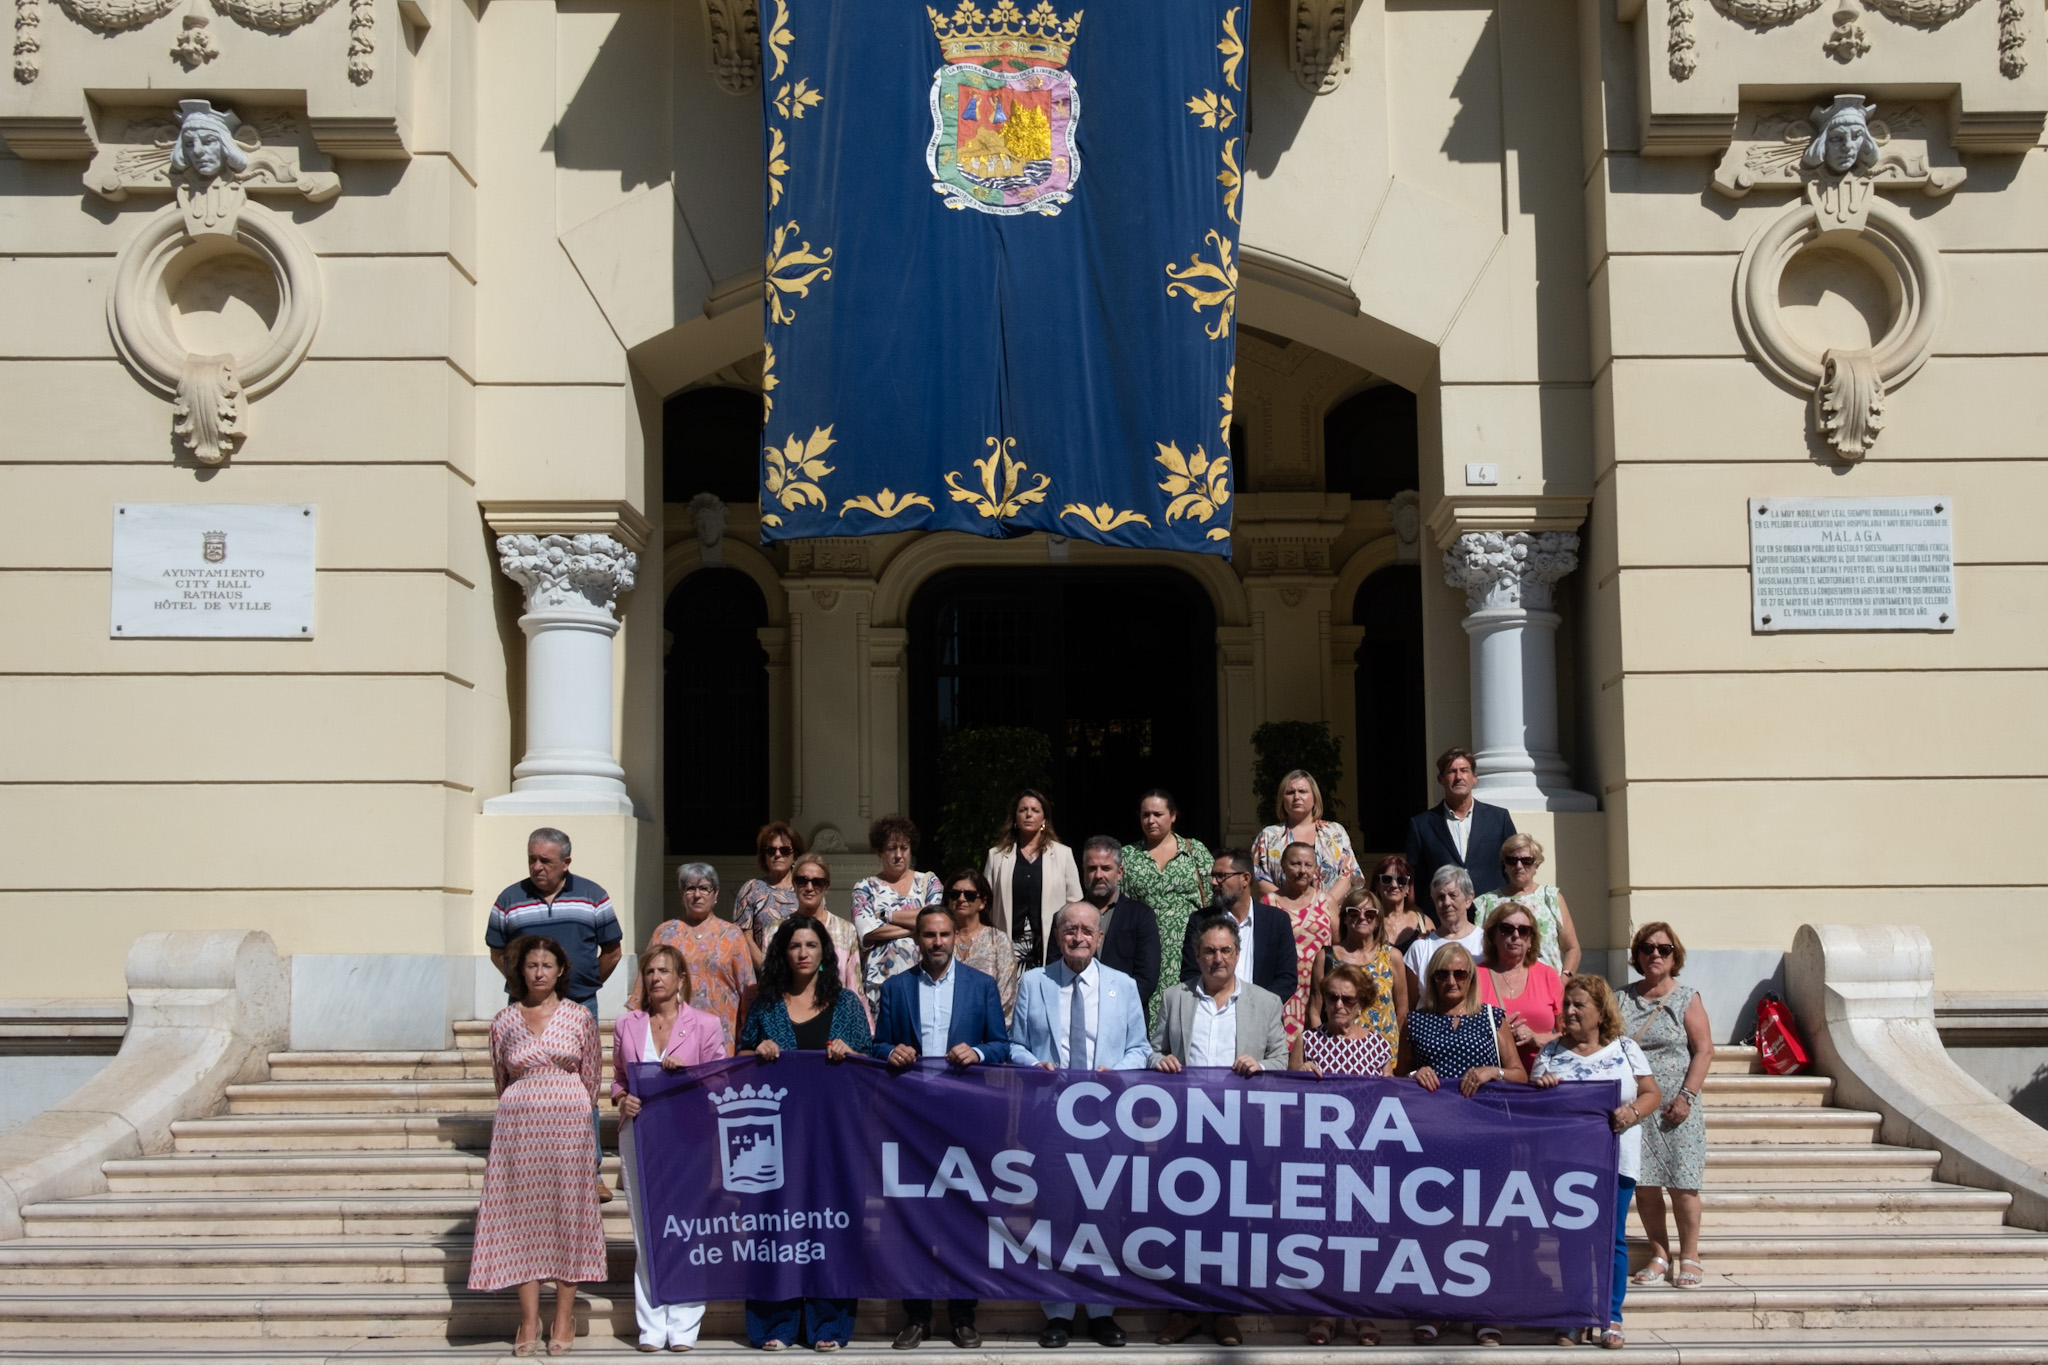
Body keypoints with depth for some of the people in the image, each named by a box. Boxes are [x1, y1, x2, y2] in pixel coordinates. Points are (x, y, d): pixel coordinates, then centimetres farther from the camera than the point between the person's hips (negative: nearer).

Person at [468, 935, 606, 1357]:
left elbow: (591, 1079, 8)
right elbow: (500, 1081, 16)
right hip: (518, 1124, 1)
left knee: (567, 1212, 0)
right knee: (522, 1215, 0)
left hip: (569, 1122, -1)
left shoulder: (580, 1018, 3)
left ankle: (564, 1320, 5)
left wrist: (575, 1114, 8)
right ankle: (529, 1319, 5)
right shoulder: (504, 1022, 6)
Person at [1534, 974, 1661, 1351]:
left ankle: (1611, 1319, 11)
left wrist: (1633, 1112, -16)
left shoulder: (1626, 1049, 5)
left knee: (1611, 1238, 3)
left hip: (1614, 1161, -1)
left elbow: (1652, 1093, 3)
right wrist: (1539, 1088, -14)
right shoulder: (1551, 1052, 7)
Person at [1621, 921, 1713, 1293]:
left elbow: (1703, 1051, -4)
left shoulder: (1687, 999, 1)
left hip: (1675, 1109, -3)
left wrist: (1687, 1095, -12)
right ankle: (1659, 1255, 15)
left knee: (1681, 1185, -3)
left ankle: (1690, 1257, 9)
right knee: (1644, 1186, 4)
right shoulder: (1624, 999, 10)